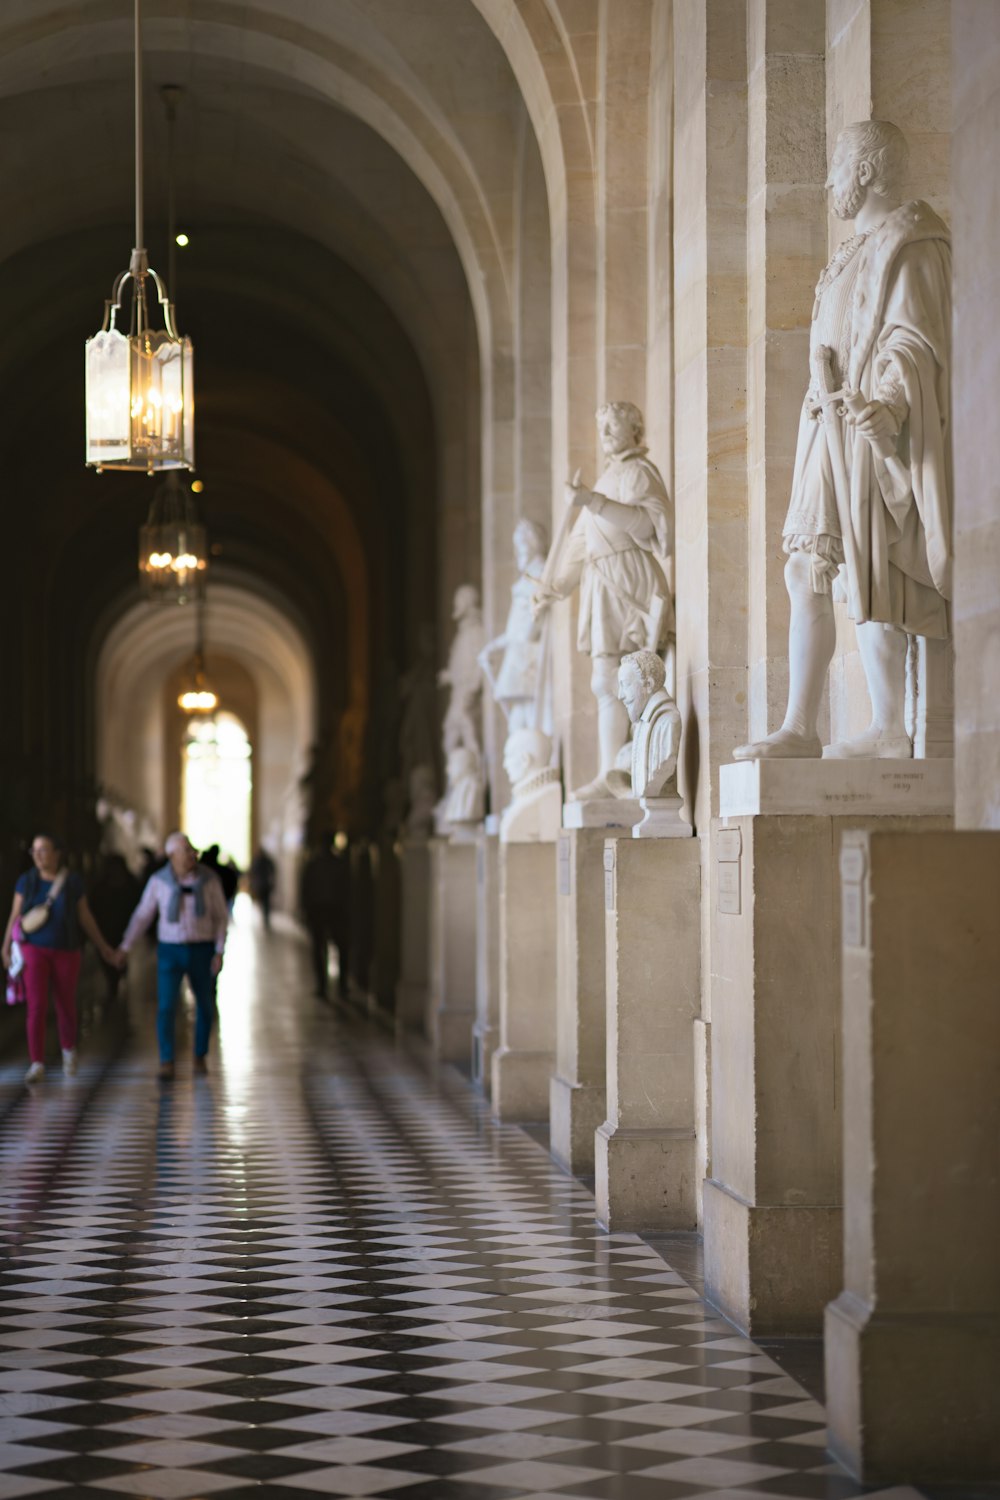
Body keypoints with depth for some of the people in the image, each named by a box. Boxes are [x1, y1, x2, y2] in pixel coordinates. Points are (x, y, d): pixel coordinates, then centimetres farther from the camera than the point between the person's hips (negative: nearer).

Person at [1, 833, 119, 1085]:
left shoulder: (73, 882, -4)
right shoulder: (27, 881, -3)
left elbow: (85, 916, 4)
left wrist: (102, 946, 5)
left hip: (65, 952, 1)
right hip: (35, 950, -1)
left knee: (65, 1005, 12)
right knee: (36, 1007, -14)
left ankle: (68, 1048, 41)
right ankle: (37, 1066, -13)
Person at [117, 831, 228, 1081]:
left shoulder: (209, 878, -6)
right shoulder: (158, 881, -5)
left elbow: (221, 917, -2)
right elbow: (142, 916, 2)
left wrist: (219, 952, -10)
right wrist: (124, 947, -4)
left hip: (202, 951, 1)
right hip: (170, 951, -1)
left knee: (206, 1007, 9)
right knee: (166, 1007, -13)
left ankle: (200, 1058, 29)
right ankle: (167, 1065, -6)